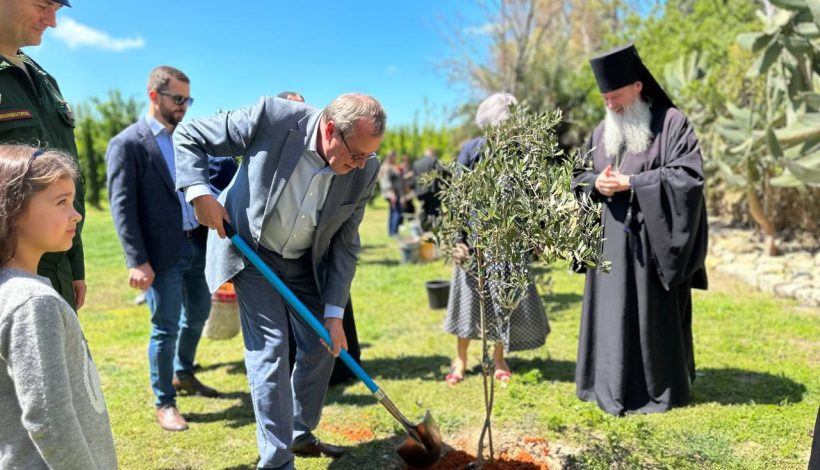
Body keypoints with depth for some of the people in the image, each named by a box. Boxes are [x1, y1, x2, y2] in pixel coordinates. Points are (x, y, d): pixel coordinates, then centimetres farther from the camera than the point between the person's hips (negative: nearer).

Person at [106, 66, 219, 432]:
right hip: (163, 253, -7)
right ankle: (164, 403, 19)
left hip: (197, 244, 7)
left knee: (198, 314, 18)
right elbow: (122, 206, -11)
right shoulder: (127, 144, -7)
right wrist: (137, 261, -18)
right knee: (165, 329, 2)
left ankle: (183, 374, 41)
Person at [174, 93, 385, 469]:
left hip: (306, 261, 4)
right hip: (252, 251, -4)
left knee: (322, 346, 9)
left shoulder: (364, 170, -16)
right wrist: (198, 190, -30)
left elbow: (345, 243, -7)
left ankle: (302, 434, 32)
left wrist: (334, 311, -10)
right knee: (269, 350, -9)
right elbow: (188, 137, -14)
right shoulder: (272, 118, -27)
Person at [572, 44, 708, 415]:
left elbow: (687, 175, -13)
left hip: (651, 240, -5)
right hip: (610, 241, 6)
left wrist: (631, 182, -18)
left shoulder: (671, 123, -5)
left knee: (653, 316, 4)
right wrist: (597, 184, -9)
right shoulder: (602, 132, 12)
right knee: (611, 313, 10)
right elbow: (579, 177, 14)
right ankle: (611, 384, 24)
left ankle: (659, 390, 19)